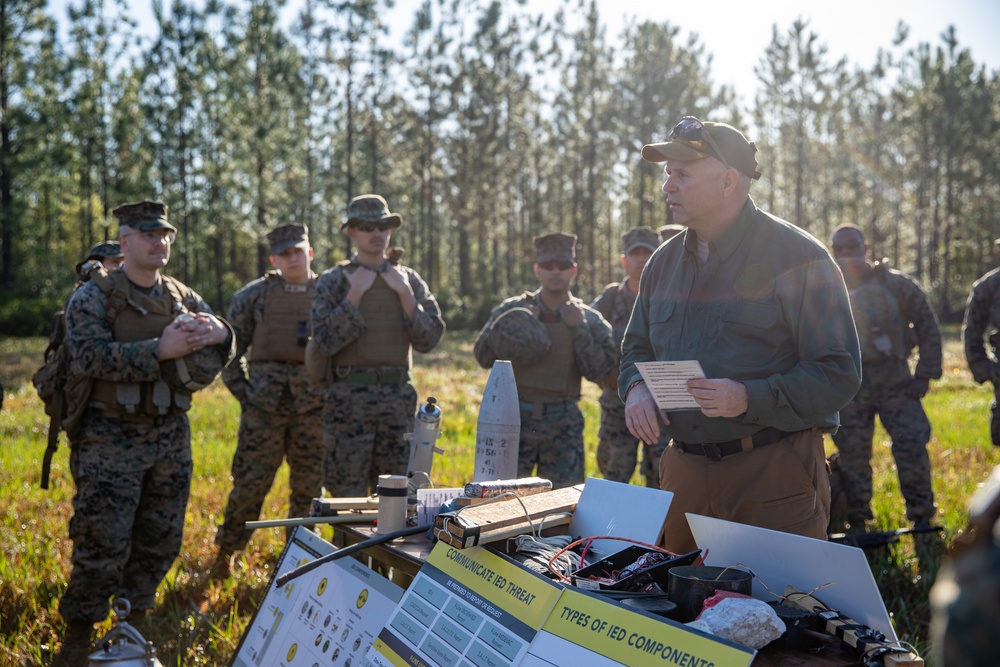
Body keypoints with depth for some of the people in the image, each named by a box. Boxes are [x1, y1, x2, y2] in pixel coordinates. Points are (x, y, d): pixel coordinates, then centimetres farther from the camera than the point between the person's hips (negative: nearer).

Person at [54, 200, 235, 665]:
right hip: (111, 439, -5)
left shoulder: (183, 298, 12)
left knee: (161, 540, 11)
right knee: (102, 543, -6)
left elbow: (213, 361, 11)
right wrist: (159, 351, -24)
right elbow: (89, 356, -20)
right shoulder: (94, 297, -5)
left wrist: (219, 334, -13)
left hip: (171, 437, 6)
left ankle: (133, 622, 28)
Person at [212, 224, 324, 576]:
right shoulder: (254, 295, 5)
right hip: (264, 406, -1)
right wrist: (242, 391, 1)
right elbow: (230, 347, 8)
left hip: (313, 408, 1)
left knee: (308, 489, 7)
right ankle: (225, 551, 18)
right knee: (249, 484, 0)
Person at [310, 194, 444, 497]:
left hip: (398, 397, 3)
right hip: (348, 399, -3)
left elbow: (429, 339, 1)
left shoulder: (408, 280, 10)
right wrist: (355, 294, -13)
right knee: (348, 493, 1)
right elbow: (325, 342, -11)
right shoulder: (333, 281, 1)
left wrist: (405, 294, -8)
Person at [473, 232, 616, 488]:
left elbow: (599, 372, -7)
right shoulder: (514, 311, 3)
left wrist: (579, 328, -13)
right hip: (516, 417, 0)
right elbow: (483, 357, 2)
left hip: (563, 422, 1)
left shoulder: (589, 319, 3)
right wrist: (498, 333, -14)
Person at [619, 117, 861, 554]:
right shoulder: (665, 262, 11)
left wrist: (750, 398, -24)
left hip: (774, 469, -5)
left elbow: (839, 373, -13)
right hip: (685, 469, 6)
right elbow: (637, 348, 22)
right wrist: (636, 388, -1)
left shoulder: (796, 256, -8)